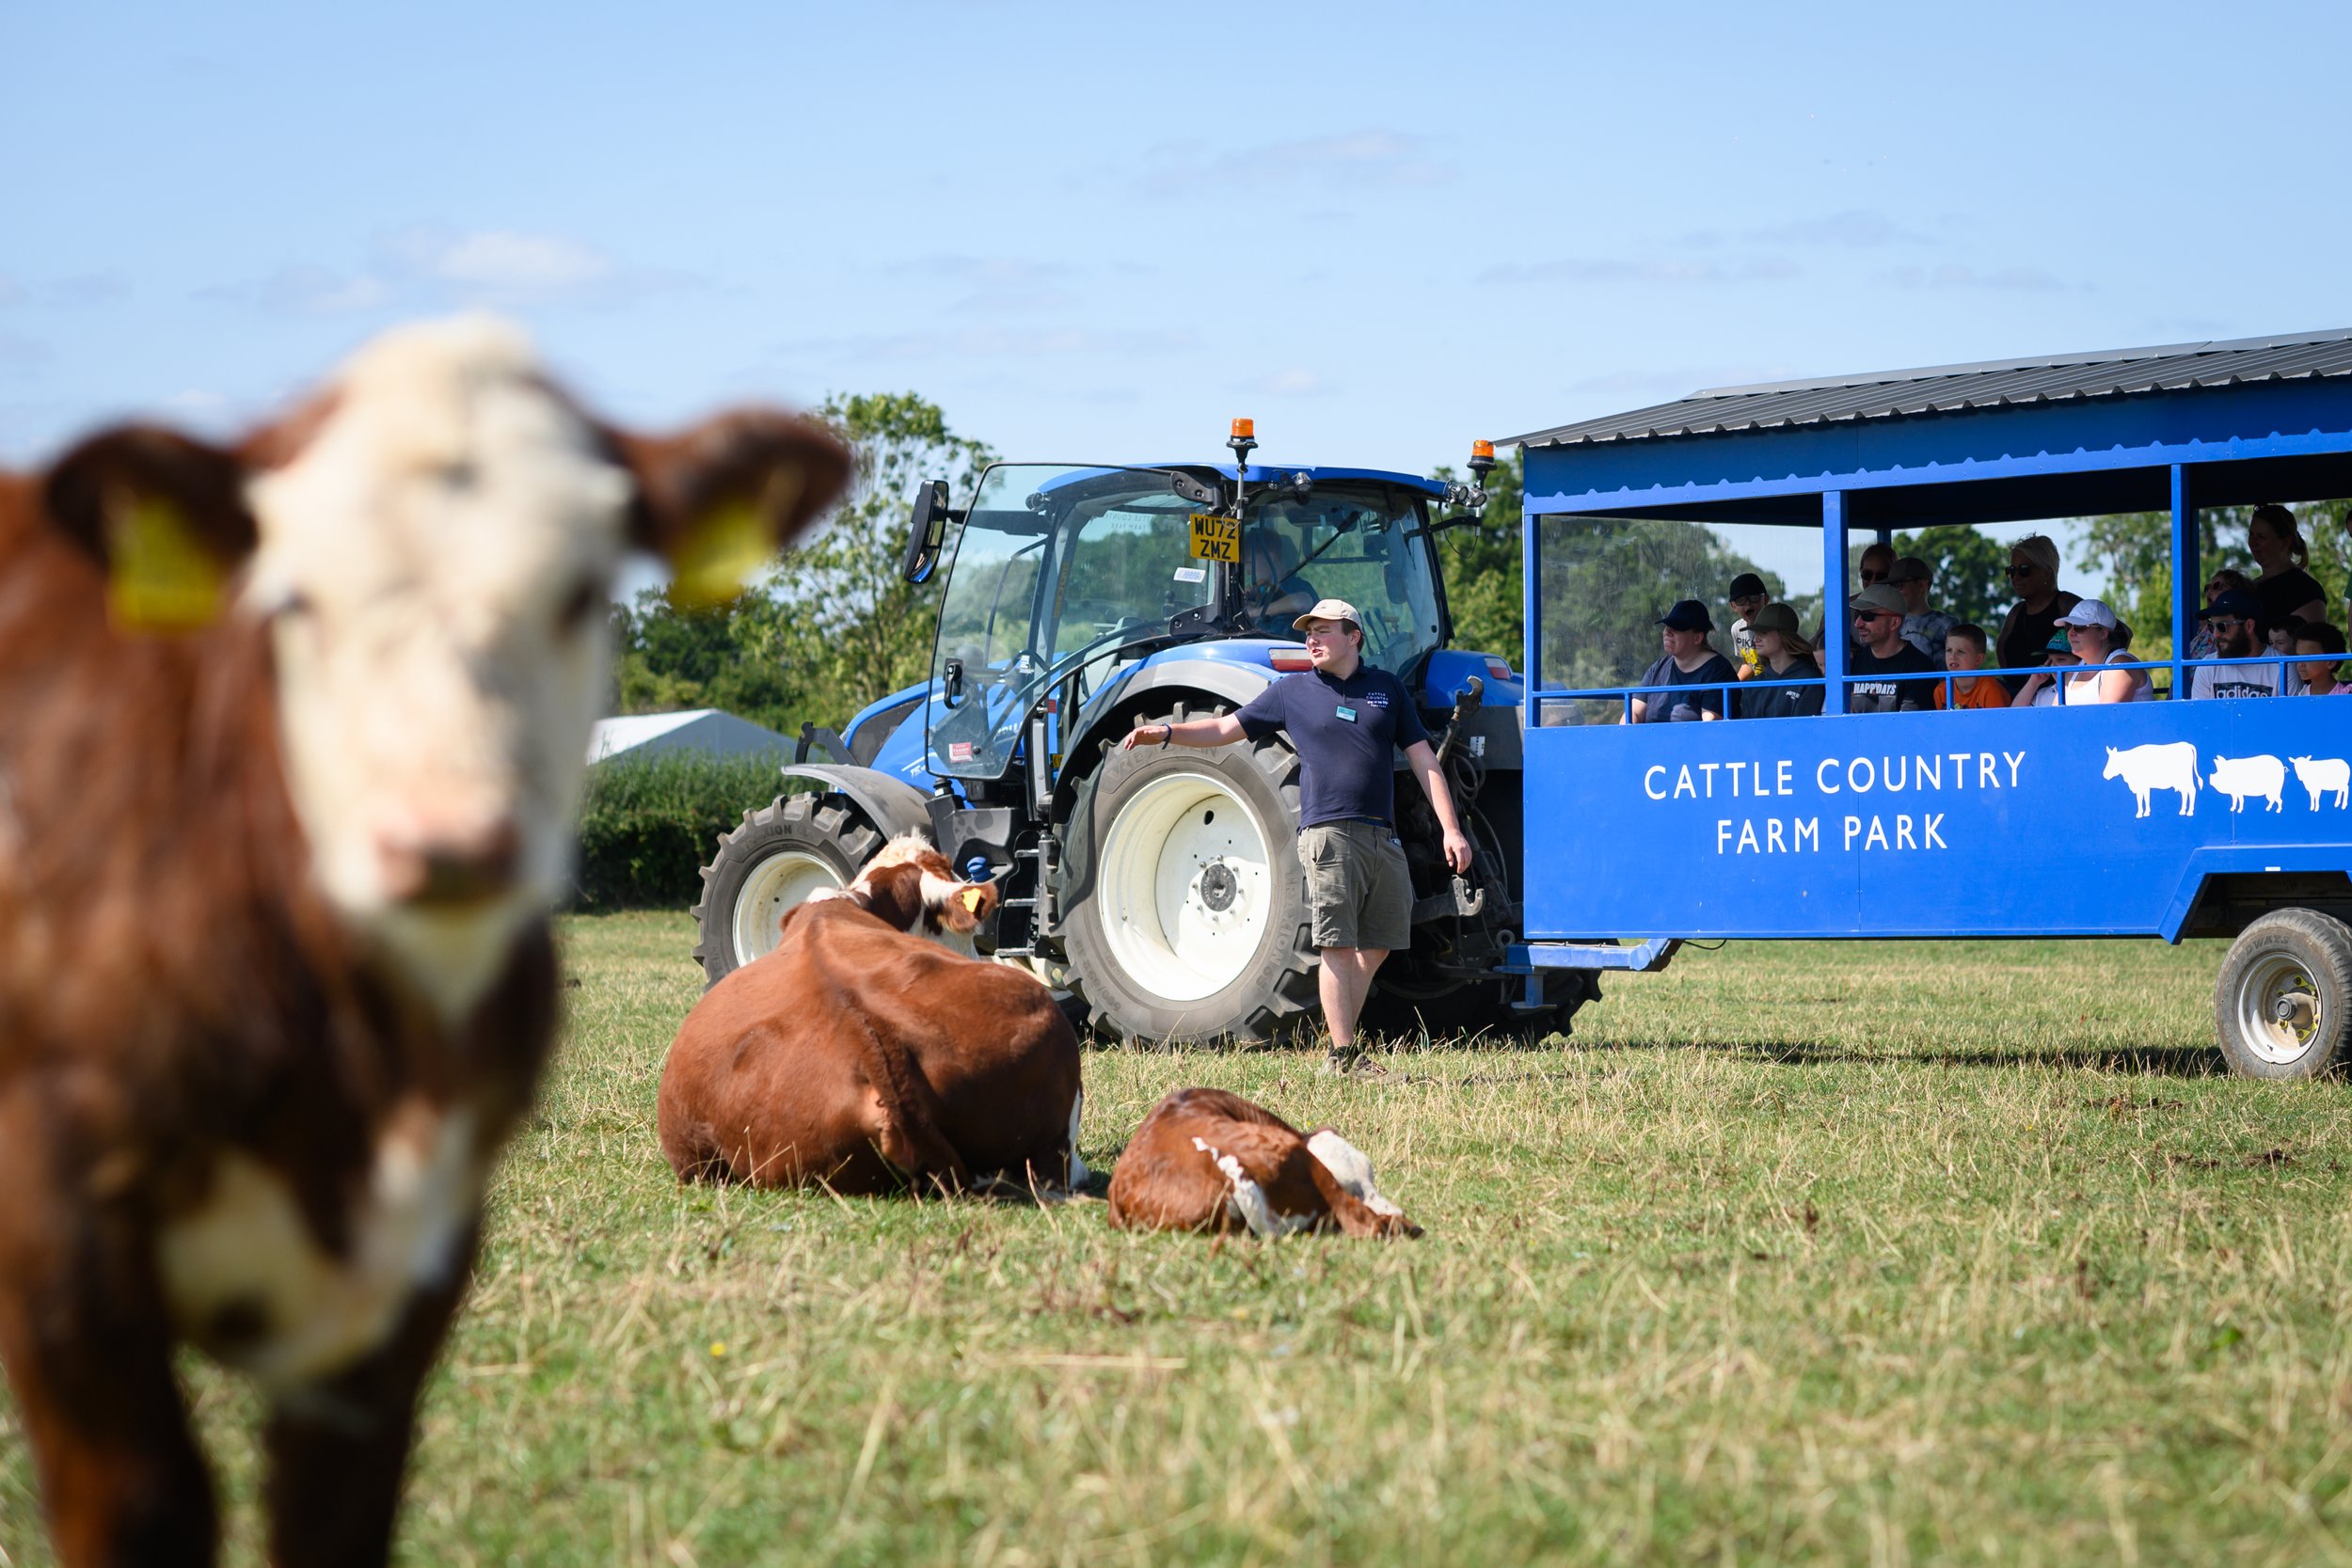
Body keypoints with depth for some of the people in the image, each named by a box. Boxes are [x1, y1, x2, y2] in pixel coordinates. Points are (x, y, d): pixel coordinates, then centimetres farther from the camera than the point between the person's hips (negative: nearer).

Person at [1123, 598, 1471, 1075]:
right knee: (1339, 946, -7)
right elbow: (1224, 728, 11)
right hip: (1329, 833, -3)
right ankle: (1343, 1055, -6)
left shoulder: (1388, 690, 13)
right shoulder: (1292, 692, 9)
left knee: (1377, 946, 7)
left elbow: (1424, 762, 13)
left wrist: (1450, 829, 5)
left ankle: (1342, 1038, 17)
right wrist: (1165, 732, -5)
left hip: (1383, 838, 3)